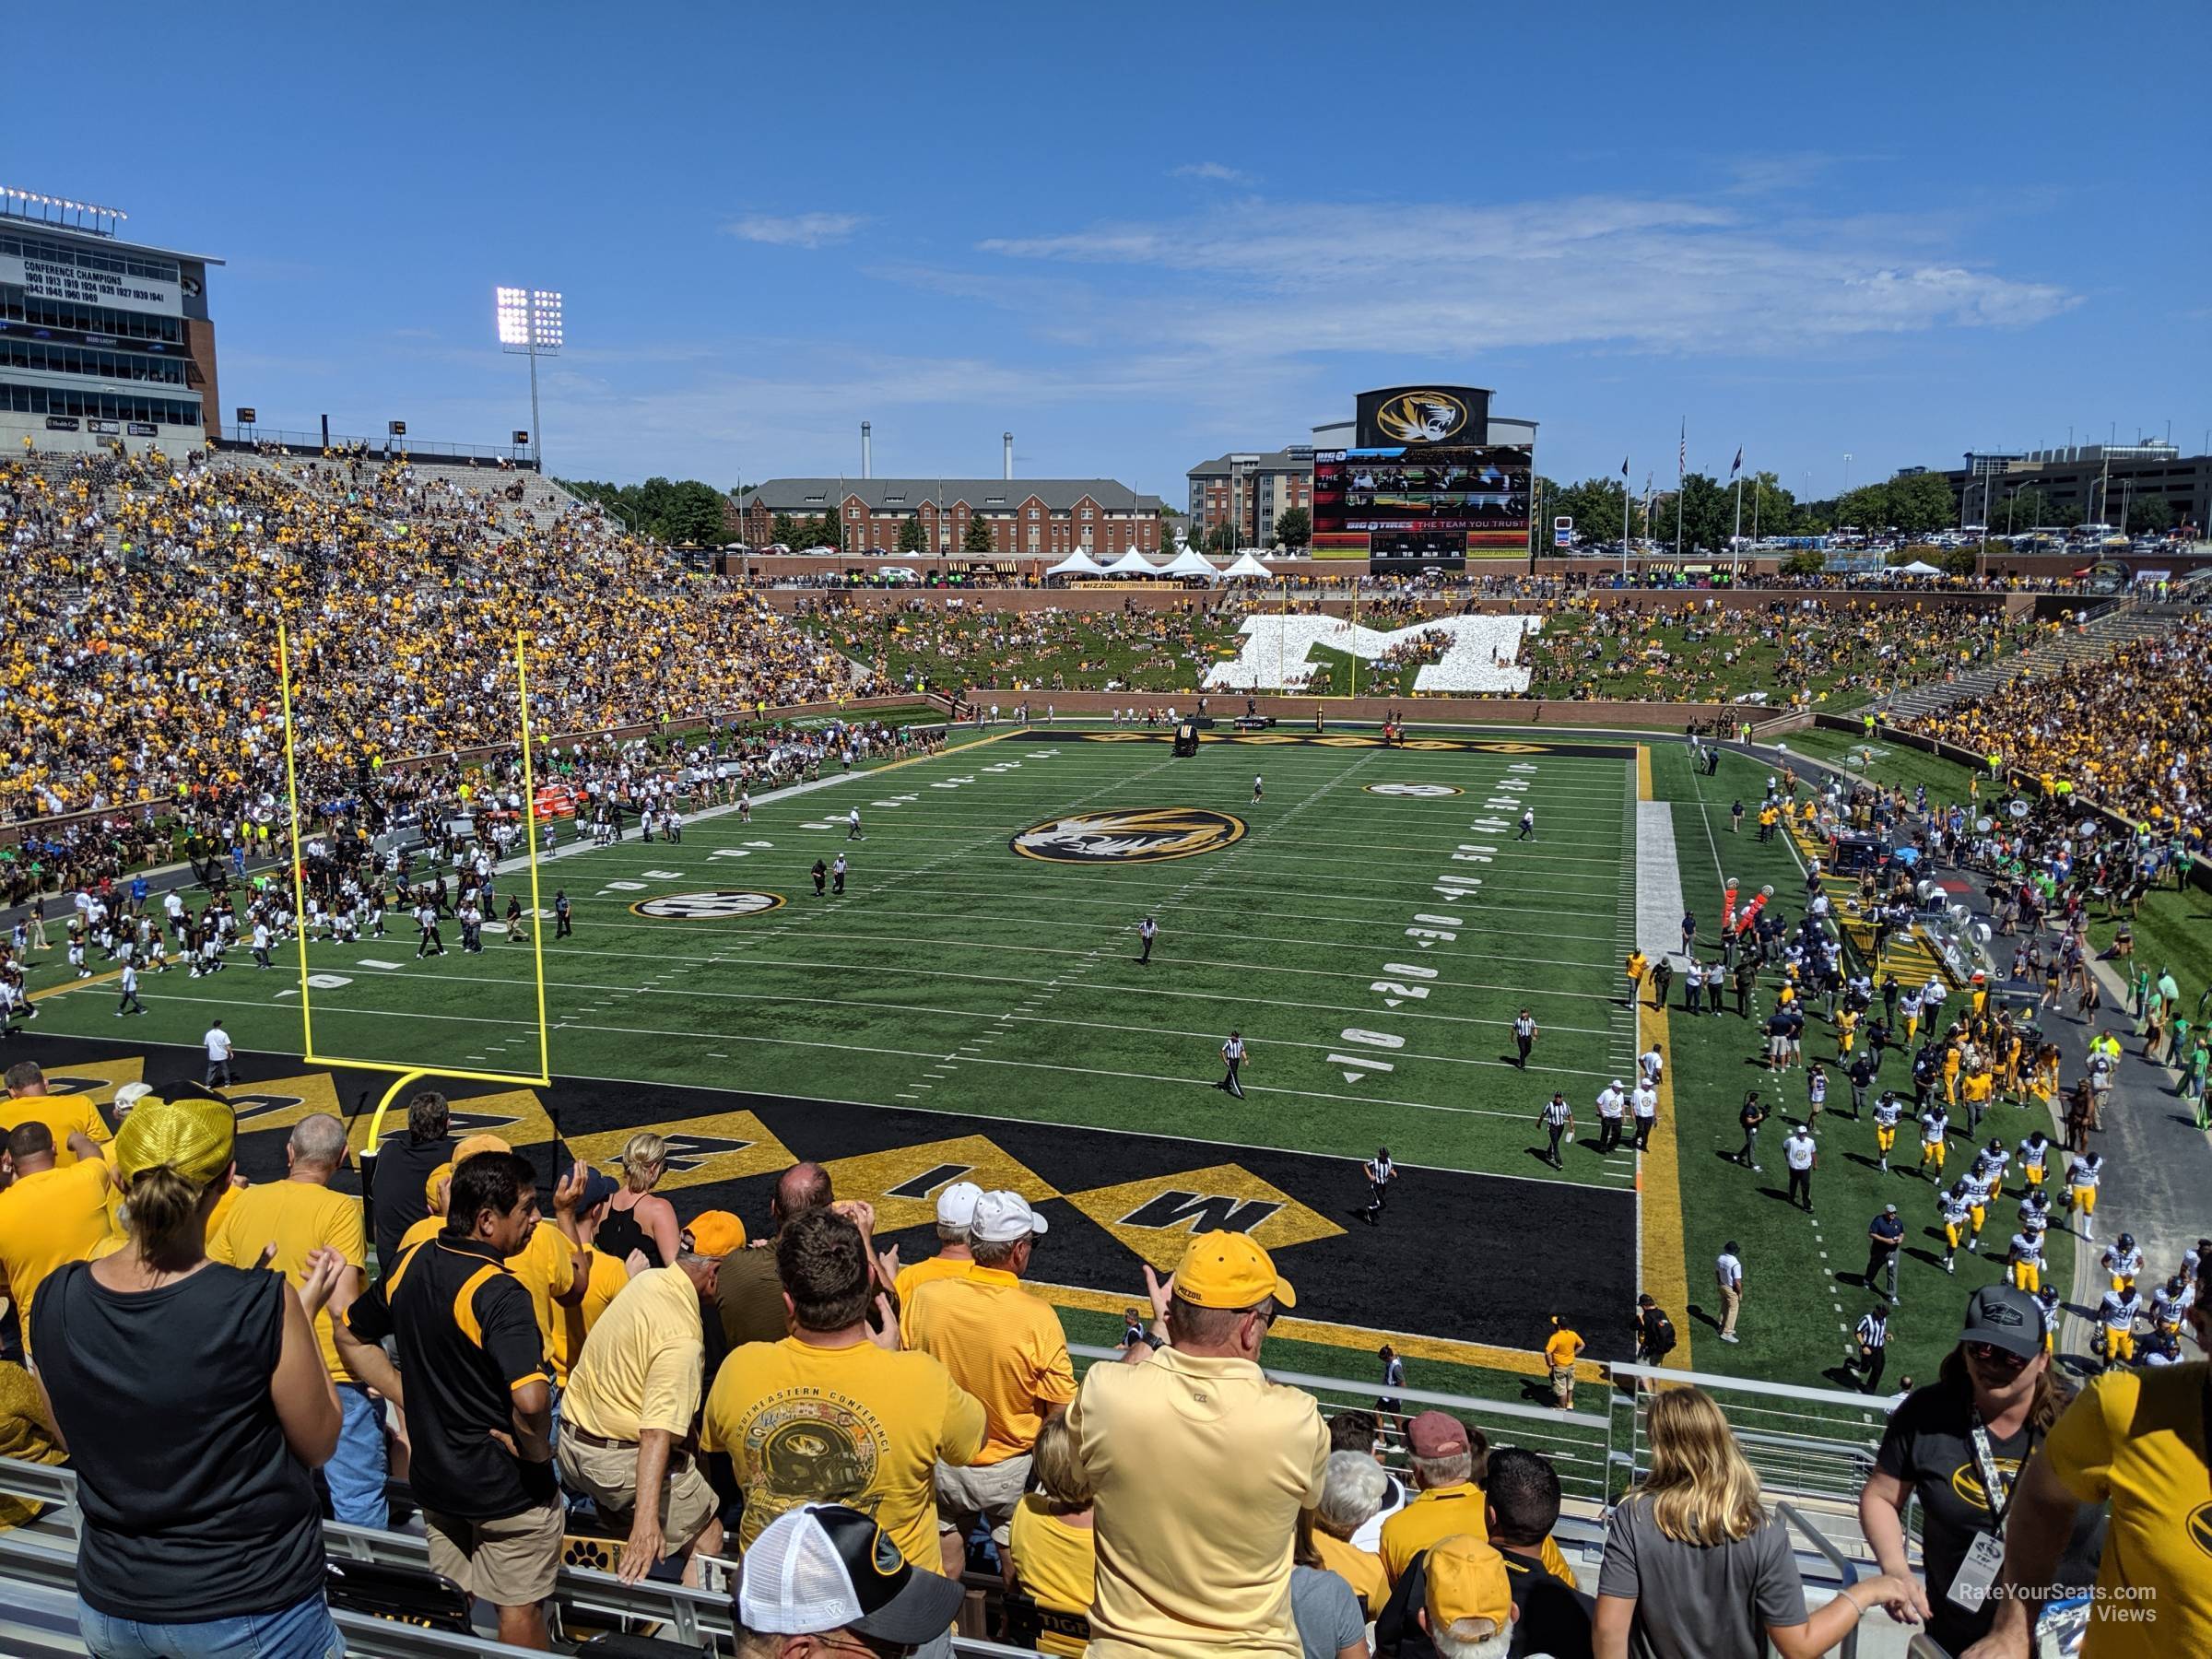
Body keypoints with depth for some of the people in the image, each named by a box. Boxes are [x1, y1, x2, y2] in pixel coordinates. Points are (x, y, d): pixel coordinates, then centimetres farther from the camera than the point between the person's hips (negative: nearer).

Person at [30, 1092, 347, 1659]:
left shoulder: (56, 1301, -12)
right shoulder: (264, 1306, -24)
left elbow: (72, 1437, 6)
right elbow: (318, 1444, -10)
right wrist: (304, 1315, -1)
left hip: (110, 1610, 4)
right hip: (250, 1612, -4)